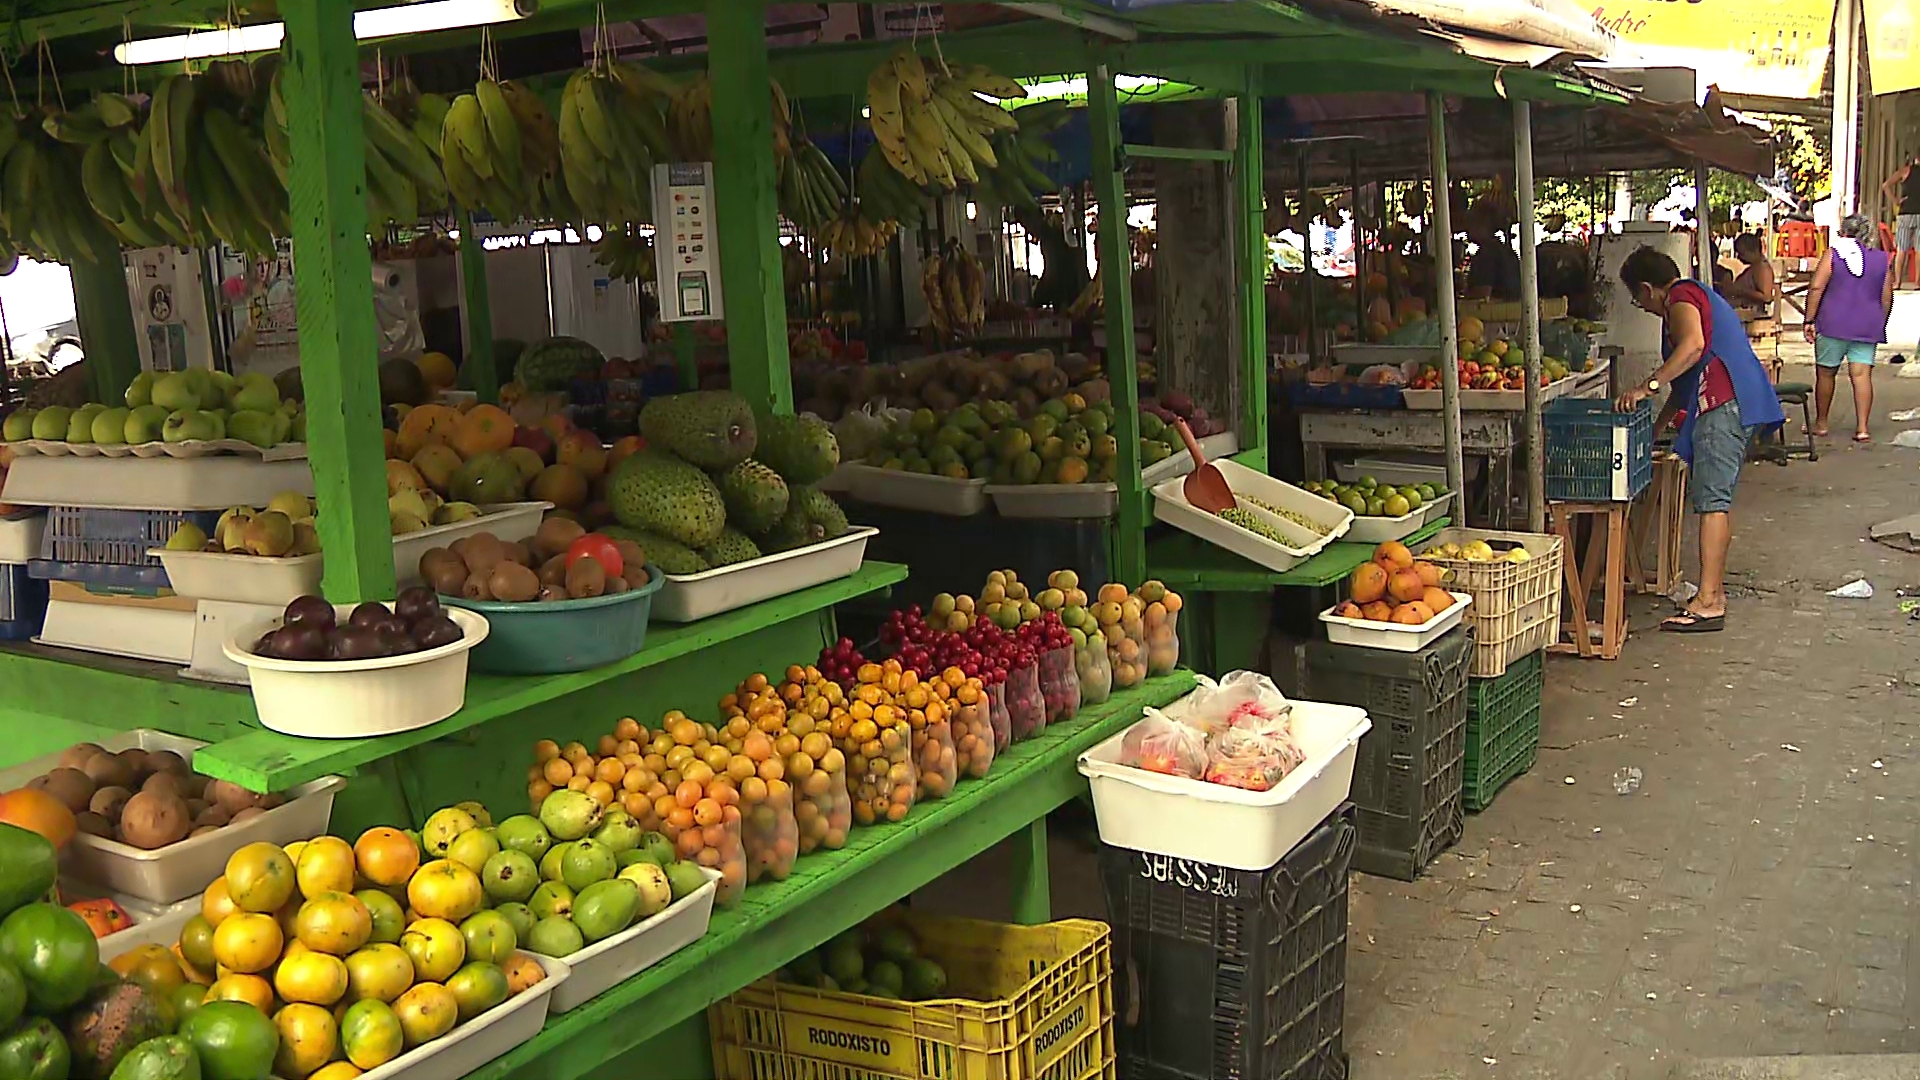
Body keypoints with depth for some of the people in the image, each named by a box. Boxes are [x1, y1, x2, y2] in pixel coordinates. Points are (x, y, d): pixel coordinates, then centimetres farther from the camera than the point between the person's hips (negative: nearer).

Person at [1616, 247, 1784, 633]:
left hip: (1723, 404, -11)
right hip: (1732, 403, 11)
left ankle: (1708, 603, -17)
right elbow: (1688, 380, 32)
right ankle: (1714, 588, 18)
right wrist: (1657, 425, 33)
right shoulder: (1698, 295, 29)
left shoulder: (1681, 298, -3)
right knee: (1717, 498, 14)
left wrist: (1648, 386, -26)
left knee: (1712, 500, -14)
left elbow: (1693, 345, -26)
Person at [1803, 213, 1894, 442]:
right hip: (1867, 328, 3)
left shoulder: (1834, 253, -3)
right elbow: (1887, 298, 9)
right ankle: (1862, 427, -6)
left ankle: (1821, 423, 19)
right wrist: (1880, 325, 20)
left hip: (1833, 325, -3)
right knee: (1862, 374, 0)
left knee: (1826, 373, 9)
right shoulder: (1883, 259, 7)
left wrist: (1809, 320, -7)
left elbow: (1816, 287, -10)